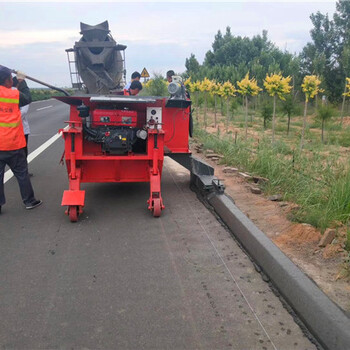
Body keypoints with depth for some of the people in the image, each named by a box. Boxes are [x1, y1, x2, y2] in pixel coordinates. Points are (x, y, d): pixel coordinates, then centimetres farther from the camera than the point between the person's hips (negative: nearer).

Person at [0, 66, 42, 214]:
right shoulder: (15, 94, -7)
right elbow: (28, 98, 11)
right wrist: (22, 82, 21)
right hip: (13, 145, -2)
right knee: (22, 173, 10)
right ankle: (29, 201, 19)